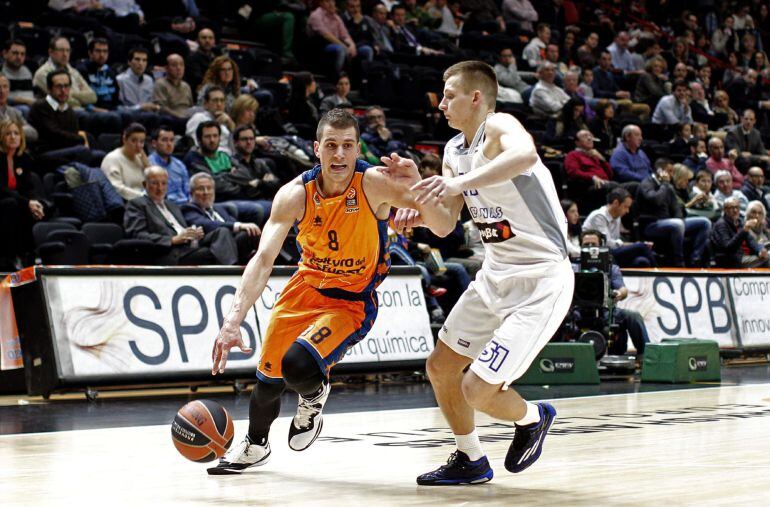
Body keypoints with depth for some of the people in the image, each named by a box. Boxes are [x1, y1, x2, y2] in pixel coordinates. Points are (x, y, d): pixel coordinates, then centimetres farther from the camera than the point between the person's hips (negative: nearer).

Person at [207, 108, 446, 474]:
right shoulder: (295, 194, -18)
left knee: (298, 366, -26)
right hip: (307, 286, 4)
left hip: (352, 302, -4)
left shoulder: (374, 184, -24)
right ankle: (255, 445, 44)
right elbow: (263, 259, -22)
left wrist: (416, 187, -47)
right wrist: (234, 320, -34)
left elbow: (441, 226, -26)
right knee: (268, 378, 12)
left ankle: (314, 397, 13)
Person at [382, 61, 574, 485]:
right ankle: (471, 461, 31)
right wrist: (418, 198, -8)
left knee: (478, 390, -11)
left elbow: (525, 155, -42)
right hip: (496, 274, 9)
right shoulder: (454, 150, 10)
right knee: (440, 367, 13)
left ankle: (533, 418, 21)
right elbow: (444, 225, 10)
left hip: (540, 280, -9)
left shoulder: (499, 127, -17)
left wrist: (460, 182, -52)